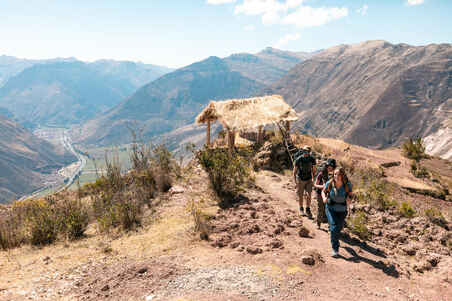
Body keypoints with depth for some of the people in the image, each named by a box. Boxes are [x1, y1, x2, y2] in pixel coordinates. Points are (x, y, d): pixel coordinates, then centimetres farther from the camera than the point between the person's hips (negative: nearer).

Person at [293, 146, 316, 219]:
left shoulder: (312, 159, -10)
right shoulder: (298, 159, -16)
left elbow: (314, 170, 6)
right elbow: (294, 171, -7)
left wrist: (313, 179, 7)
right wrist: (295, 182, -10)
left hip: (309, 180, 1)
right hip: (300, 180, -1)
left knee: (309, 195, -9)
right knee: (300, 196, 8)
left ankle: (308, 210, 7)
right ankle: (301, 209, 29)